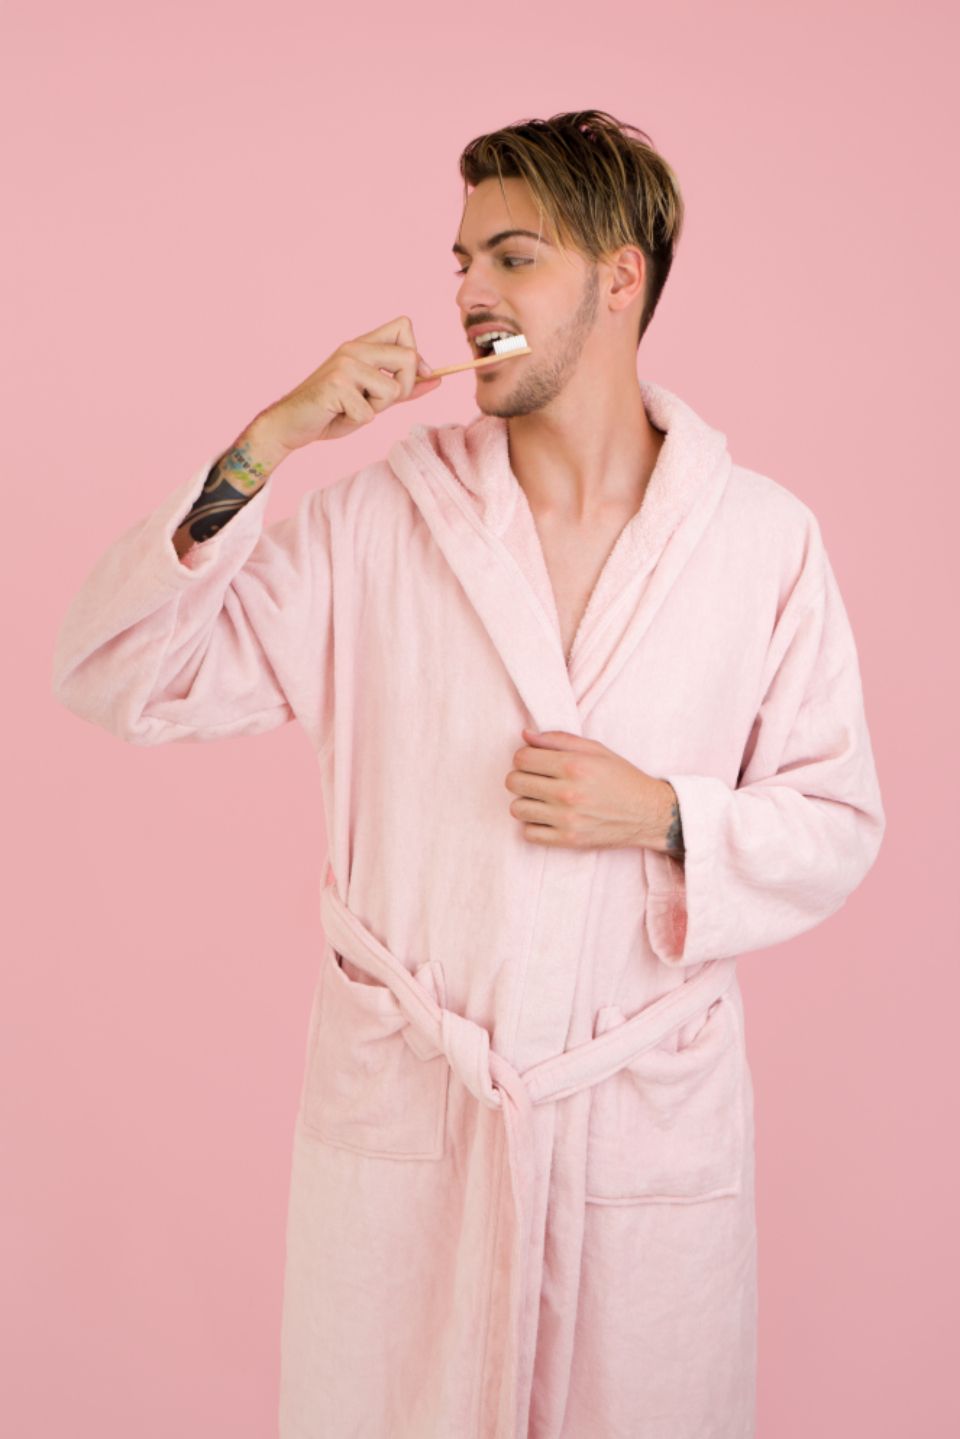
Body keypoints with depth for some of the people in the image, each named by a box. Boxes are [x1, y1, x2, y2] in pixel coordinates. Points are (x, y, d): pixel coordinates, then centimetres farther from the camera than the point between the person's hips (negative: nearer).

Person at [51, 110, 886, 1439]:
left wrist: (667, 818, -16)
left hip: (653, 1116, 0)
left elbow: (839, 824, 3)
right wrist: (266, 441, -17)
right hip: (400, 1104, 0)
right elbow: (113, 678, -8)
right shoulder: (382, 513, -3)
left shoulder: (765, 539, -3)